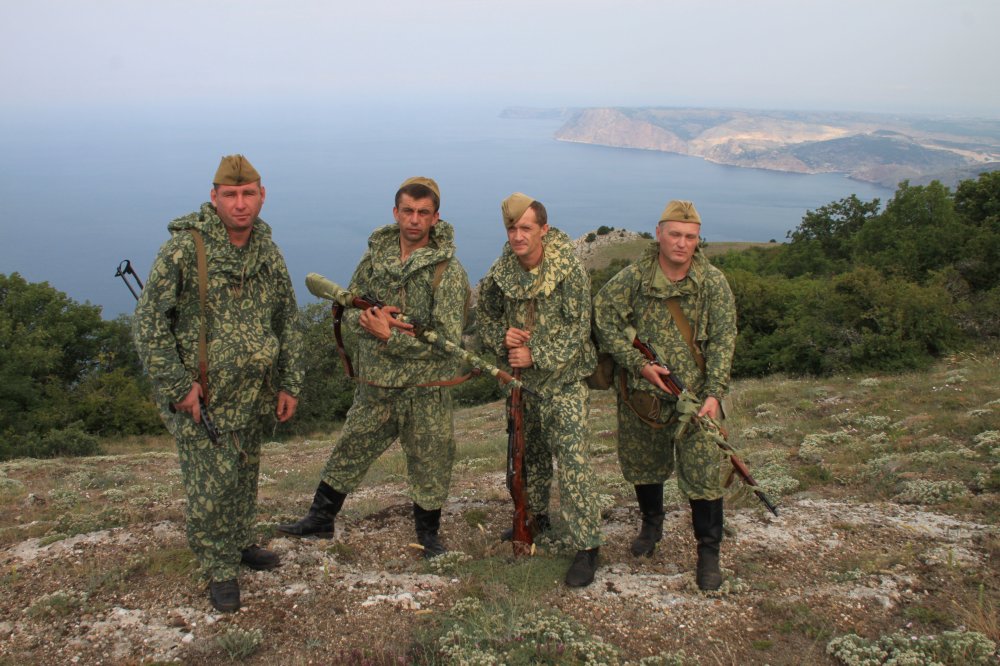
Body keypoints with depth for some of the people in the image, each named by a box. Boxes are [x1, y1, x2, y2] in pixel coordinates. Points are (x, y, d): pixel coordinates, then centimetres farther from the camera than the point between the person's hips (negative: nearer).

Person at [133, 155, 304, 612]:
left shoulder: (268, 253, 3)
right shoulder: (183, 249, -15)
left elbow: (289, 322, 11)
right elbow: (149, 322, -13)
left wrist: (290, 384, 7)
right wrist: (177, 386, -16)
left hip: (253, 394, 6)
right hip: (200, 396, -5)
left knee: (245, 475, 19)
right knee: (211, 485, 0)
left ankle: (239, 543, 40)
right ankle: (219, 569, 18)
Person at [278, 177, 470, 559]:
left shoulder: (448, 270, -13)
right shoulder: (376, 255, 1)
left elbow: (447, 340, -17)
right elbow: (350, 308, 6)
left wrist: (389, 335, -20)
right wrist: (373, 320, -17)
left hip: (427, 387, -3)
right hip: (376, 383, 3)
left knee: (430, 463, 9)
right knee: (350, 451, 15)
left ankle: (428, 534, 31)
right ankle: (320, 518, 34)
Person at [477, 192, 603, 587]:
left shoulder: (570, 271, -17)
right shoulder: (501, 271, -3)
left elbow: (577, 329, -16)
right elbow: (485, 316, 7)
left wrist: (537, 355, -24)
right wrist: (502, 337, -14)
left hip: (563, 380, -5)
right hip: (520, 378, 6)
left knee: (571, 458, -10)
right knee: (529, 451, 20)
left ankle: (587, 546, -2)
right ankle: (534, 516, 42)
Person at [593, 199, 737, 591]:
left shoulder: (714, 283, -6)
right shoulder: (633, 278, -6)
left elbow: (723, 341, -6)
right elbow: (602, 318, -5)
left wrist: (714, 394, -15)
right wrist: (638, 364, -12)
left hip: (695, 393, -1)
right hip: (641, 394, 2)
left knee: (704, 474, -4)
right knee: (642, 465, 18)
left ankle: (709, 554, 14)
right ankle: (652, 524, 45)